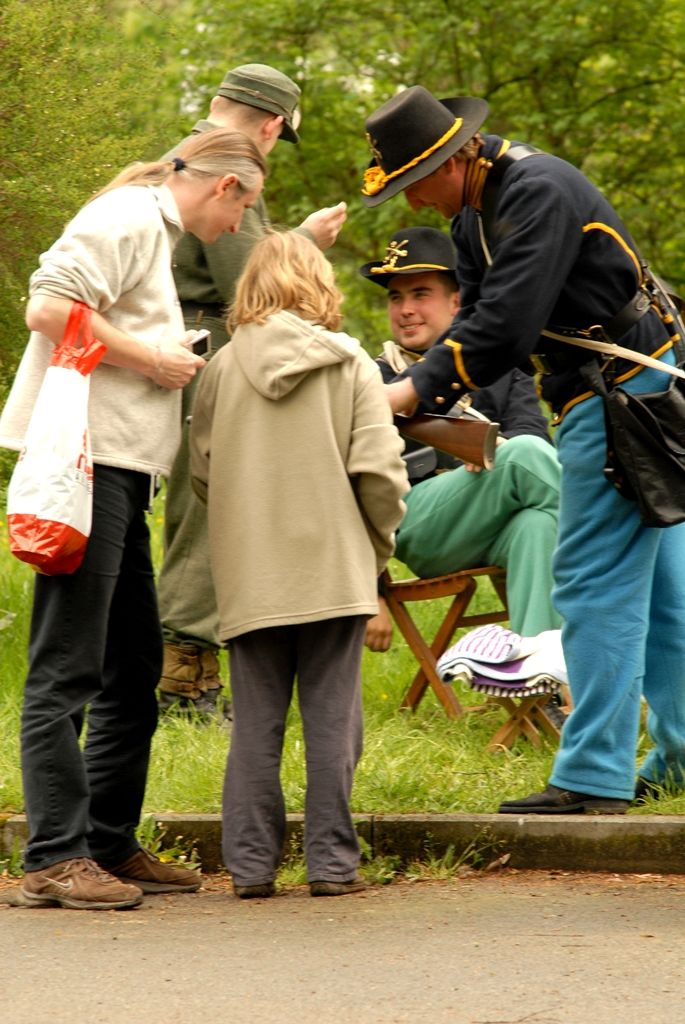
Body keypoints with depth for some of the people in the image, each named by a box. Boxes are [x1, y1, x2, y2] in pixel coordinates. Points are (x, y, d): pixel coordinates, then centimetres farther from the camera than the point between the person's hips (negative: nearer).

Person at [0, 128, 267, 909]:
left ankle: (110, 846, 21)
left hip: (118, 469, 11)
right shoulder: (128, 220, -8)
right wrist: (155, 361, -14)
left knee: (134, 664, 14)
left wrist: (175, 356, 16)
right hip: (85, 461, -11)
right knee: (68, 665, -10)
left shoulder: (154, 230, 23)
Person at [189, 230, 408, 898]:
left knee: (256, 723, 7)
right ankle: (332, 862, 2)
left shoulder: (223, 368, 2)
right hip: (335, 571, -2)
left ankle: (251, 863, 5)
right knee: (331, 719, 3)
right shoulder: (349, 363, -3)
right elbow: (379, 469, -7)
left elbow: (201, 471, 7)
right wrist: (379, 544, 9)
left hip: (250, 578, 2)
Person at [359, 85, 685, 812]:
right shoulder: (475, 215, 11)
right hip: (611, 395, 10)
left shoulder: (539, 192, -21)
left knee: (595, 583, -9)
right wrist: (421, 398, -4)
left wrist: (416, 390, -20)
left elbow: (506, 325, -27)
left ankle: (594, 776, -8)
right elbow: (477, 319, 12)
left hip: (624, 390, -10)